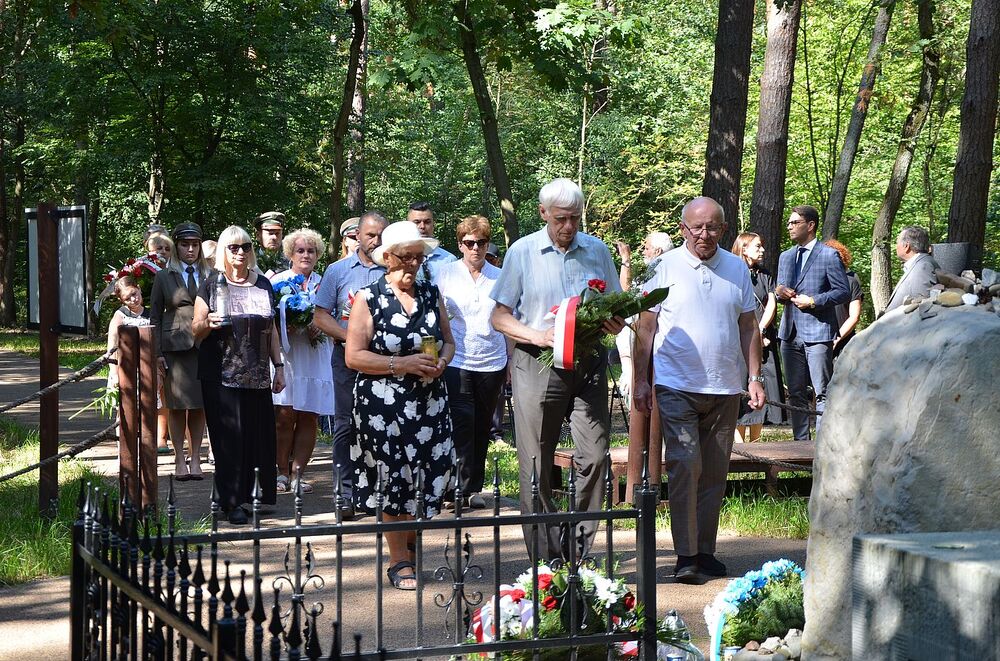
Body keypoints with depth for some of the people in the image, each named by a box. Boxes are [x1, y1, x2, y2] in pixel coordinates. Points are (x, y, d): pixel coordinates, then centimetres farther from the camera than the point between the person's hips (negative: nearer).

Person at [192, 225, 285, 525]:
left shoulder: (263, 285, 12)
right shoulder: (211, 286, 2)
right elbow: (195, 331, 2)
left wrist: (279, 366, 13)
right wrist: (207, 323, -19)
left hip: (257, 376, 3)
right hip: (221, 376, -3)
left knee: (260, 436, 2)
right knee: (229, 439, -4)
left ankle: (257, 496, 10)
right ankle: (232, 502, 0)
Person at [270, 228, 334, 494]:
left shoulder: (323, 284, 14)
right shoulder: (278, 280, 9)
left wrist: (320, 328, -7)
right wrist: (286, 325, -13)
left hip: (315, 356, 2)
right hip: (284, 355, -2)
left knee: (308, 418, 0)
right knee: (284, 415, -8)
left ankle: (297, 473, 5)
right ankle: (283, 473, 0)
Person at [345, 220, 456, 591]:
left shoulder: (431, 295, 11)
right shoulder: (369, 299, -2)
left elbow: (448, 341, 19)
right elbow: (354, 356, -8)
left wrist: (442, 361, -4)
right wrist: (402, 364, -16)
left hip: (430, 400, 4)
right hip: (383, 403, -4)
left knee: (434, 471, -1)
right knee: (393, 476, -4)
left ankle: (410, 543, 23)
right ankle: (399, 560, 8)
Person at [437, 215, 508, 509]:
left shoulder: (499, 277, 7)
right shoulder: (446, 273, 2)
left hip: (492, 363, 3)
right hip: (457, 361, -3)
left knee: (482, 427, 9)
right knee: (462, 423, -12)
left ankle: (475, 487, 17)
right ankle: (460, 488, -9)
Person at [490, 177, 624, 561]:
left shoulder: (597, 250, 10)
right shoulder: (523, 253, 3)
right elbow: (500, 317, 2)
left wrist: (615, 323, -7)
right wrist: (539, 336, -15)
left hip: (588, 364, 2)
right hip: (538, 367, -2)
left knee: (594, 455, -5)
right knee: (536, 464, 1)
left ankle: (578, 550, 5)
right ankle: (545, 559, 8)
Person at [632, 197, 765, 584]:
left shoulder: (737, 269, 10)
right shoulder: (666, 268, 0)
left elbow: (749, 327, 15)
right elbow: (646, 327, 2)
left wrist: (754, 378, 8)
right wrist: (641, 380, -3)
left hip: (725, 389, 4)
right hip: (677, 387, -4)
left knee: (714, 473, 8)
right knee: (684, 466, -12)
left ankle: (705, 551, 17)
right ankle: (685, 556, -10)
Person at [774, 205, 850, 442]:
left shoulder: (829, 255, -3)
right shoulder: (786, 257, 18)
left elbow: (843, 292, -5)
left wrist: (813, 301, -14)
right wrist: (779, 293, 1)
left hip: (817, 333, -7)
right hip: (790, 333, 7)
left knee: (822, 393, -6)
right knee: (795, 393, 10)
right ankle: (800, 442, 16)